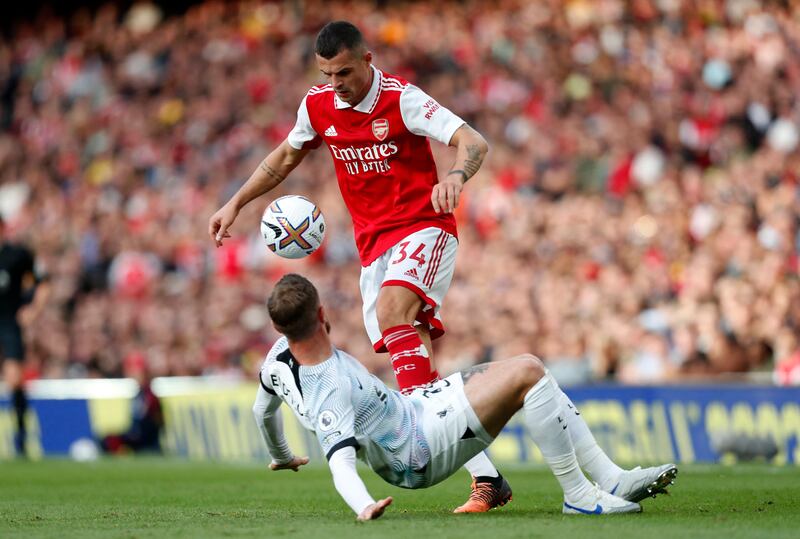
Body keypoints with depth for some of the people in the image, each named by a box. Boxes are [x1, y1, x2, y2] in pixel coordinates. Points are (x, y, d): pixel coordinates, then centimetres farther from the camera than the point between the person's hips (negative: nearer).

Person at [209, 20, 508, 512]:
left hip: (424, 227, -5)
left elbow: (474, 143, -23)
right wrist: (236, 204, 20)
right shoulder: (317, 106, 4)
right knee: (412, 359, -5)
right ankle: (487, 478, -6)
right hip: (374, 244, 5)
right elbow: (286, 157, 24)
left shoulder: (401, 99, -13)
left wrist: (455, 176, -44)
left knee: (392, 308, -34)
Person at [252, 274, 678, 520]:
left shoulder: (278, 357, -6)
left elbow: (262, 411, 13)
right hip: (419, 455, -11)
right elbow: (340, 462, -40)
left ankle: (613, 478, 9)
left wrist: (281, 457, 32)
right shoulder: (330, 390, -32)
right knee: (527, 372, -22)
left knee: (527, 371, 12)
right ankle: (580, 494, -13)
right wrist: (363, 507, -58)